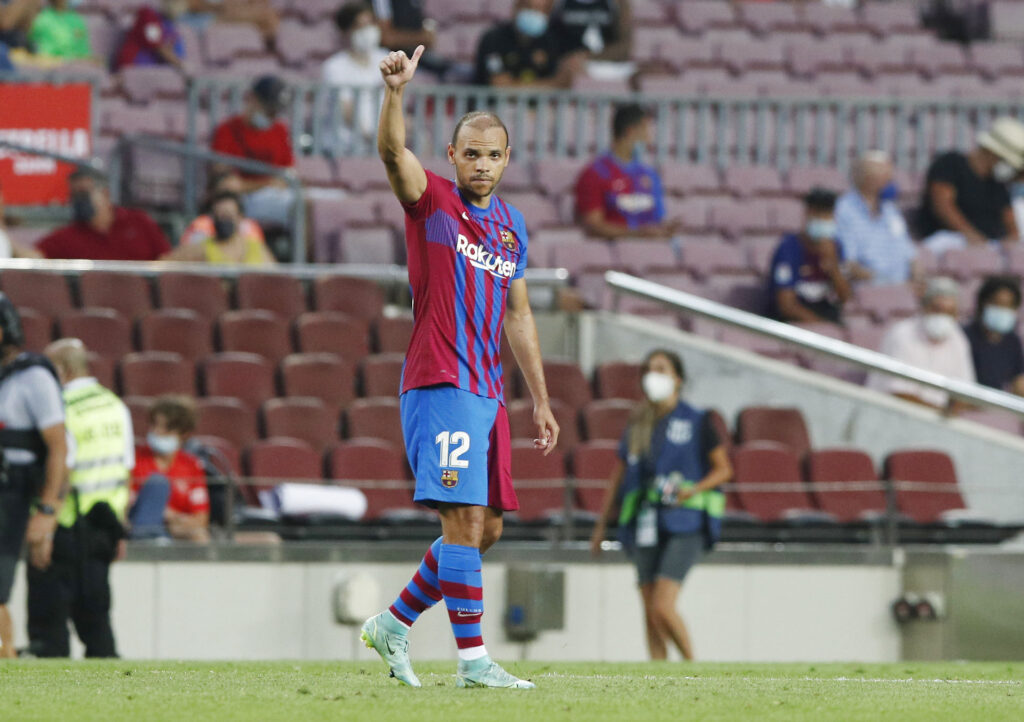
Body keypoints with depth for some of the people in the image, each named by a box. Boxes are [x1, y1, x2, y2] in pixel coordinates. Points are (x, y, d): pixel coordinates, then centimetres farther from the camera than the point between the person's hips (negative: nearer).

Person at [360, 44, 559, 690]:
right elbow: (394, 153, -23)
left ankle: (394, 624, 22)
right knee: (464, 520, -14)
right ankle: (473, 660, -13)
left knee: (485, 528, 9)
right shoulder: (432, 200, -2)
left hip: (487, 390, 7)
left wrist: (542, 400, 21)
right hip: (440, 384, -7)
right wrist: (396, 94, -42)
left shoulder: (511, 226, 16)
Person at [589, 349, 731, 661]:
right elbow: (618, 477, 20)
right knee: (650, 614, 3)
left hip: (684, 525, -5)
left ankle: (691, 664, 2)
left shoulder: (697, 422, 2)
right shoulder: (636, 426, 15)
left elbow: (723, 469, 4)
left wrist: (694, 489, -14)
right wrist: (602, 525, 18)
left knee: (662, 608, -18)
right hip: (644, 526, 5)